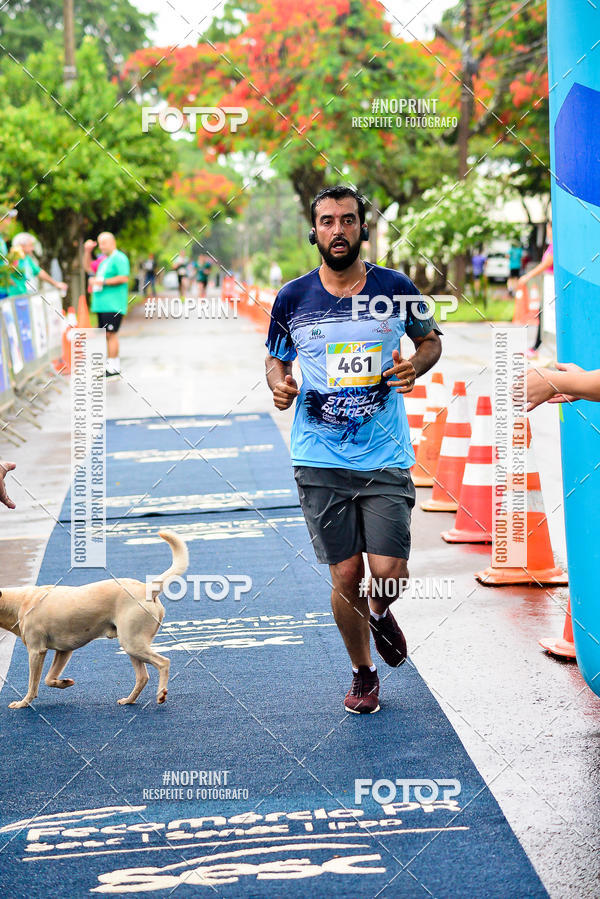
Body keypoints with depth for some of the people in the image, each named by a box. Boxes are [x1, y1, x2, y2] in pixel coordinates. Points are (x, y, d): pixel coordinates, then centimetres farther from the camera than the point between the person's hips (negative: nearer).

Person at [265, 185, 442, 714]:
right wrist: (280, 385, -7)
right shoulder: (293, 298, 1)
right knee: (346, 576, 2)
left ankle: (379, 613, 30)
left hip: (386, 457, 0)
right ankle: (363, 673, 25)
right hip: (320, 460, 0)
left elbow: (430, 338, 15)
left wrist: (415, 365, -6)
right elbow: (276, 359, 15)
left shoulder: (395, 289, -1)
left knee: (389, 573, -7)